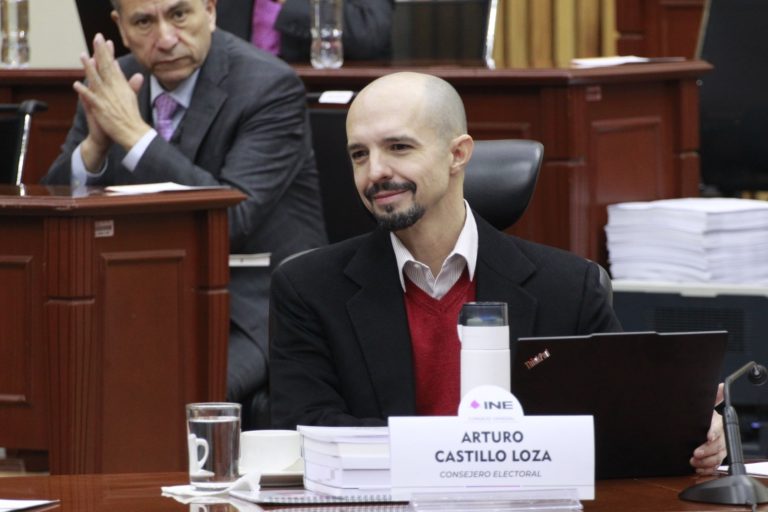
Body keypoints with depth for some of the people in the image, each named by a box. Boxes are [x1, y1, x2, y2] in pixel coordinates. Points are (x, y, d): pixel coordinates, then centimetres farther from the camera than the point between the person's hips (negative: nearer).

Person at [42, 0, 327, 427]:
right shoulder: (113, 84, 6)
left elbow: (235, 218, -22)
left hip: (253, 312, -5)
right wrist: (95, 144, -15)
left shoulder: (270, 86, -11)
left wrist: (134, 133, -25)